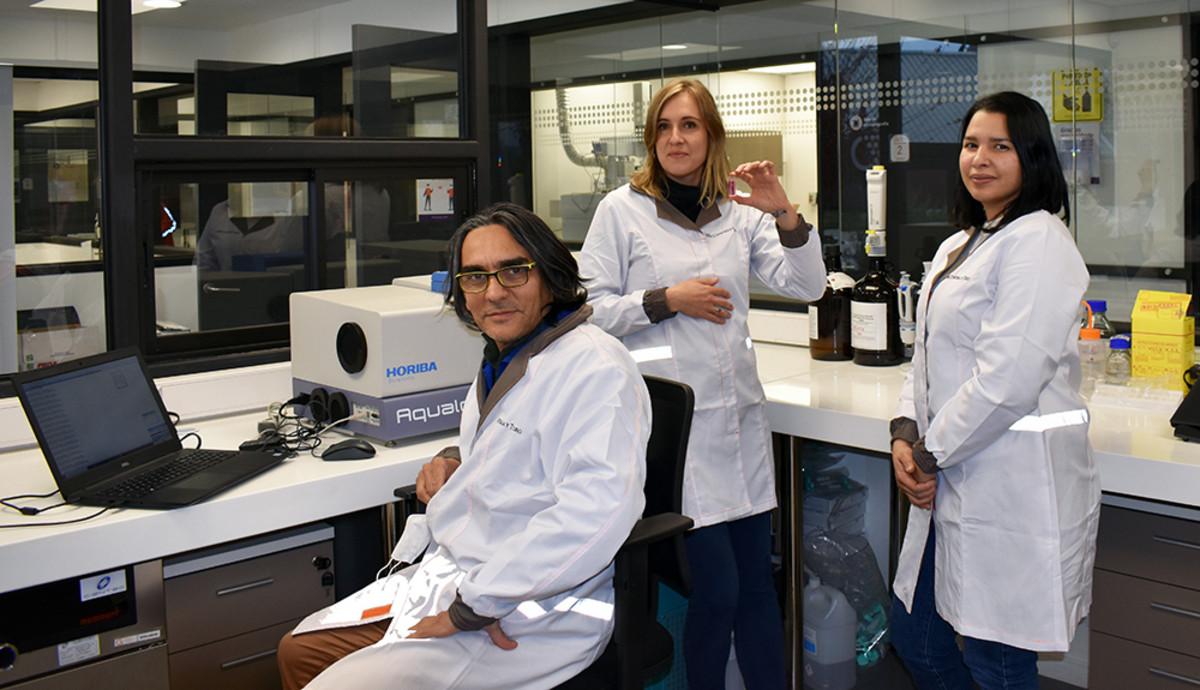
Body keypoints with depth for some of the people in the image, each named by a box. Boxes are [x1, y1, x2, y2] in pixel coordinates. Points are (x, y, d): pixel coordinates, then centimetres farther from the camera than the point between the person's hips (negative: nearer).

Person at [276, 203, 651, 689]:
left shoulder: (592, 366, -20)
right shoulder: (502, 361, 12)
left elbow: (596, 512, -33)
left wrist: (471, 607, -27)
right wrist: (456, 460, 8)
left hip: (524, 618, -10)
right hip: (448, 575, 10)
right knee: (299, 650, 18)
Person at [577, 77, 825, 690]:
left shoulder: (739, 213, 11)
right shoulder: (622, 209, 2)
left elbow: (806, 286, 3)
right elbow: (590, 308, -1)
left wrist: (784, 213, -10)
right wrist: (667, 301, -11)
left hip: (739, 415, 4)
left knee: (757, 580, 9)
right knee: (715, 588, -4)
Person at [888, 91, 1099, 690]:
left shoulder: (1038, 242, -13)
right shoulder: (958, 246, 16)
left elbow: (1004, 379, -21)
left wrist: (931, 455, -12)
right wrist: (906, 433, 0)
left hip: (1013, 486, -9)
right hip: (954, 483, 9)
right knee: (915, 639, 18)